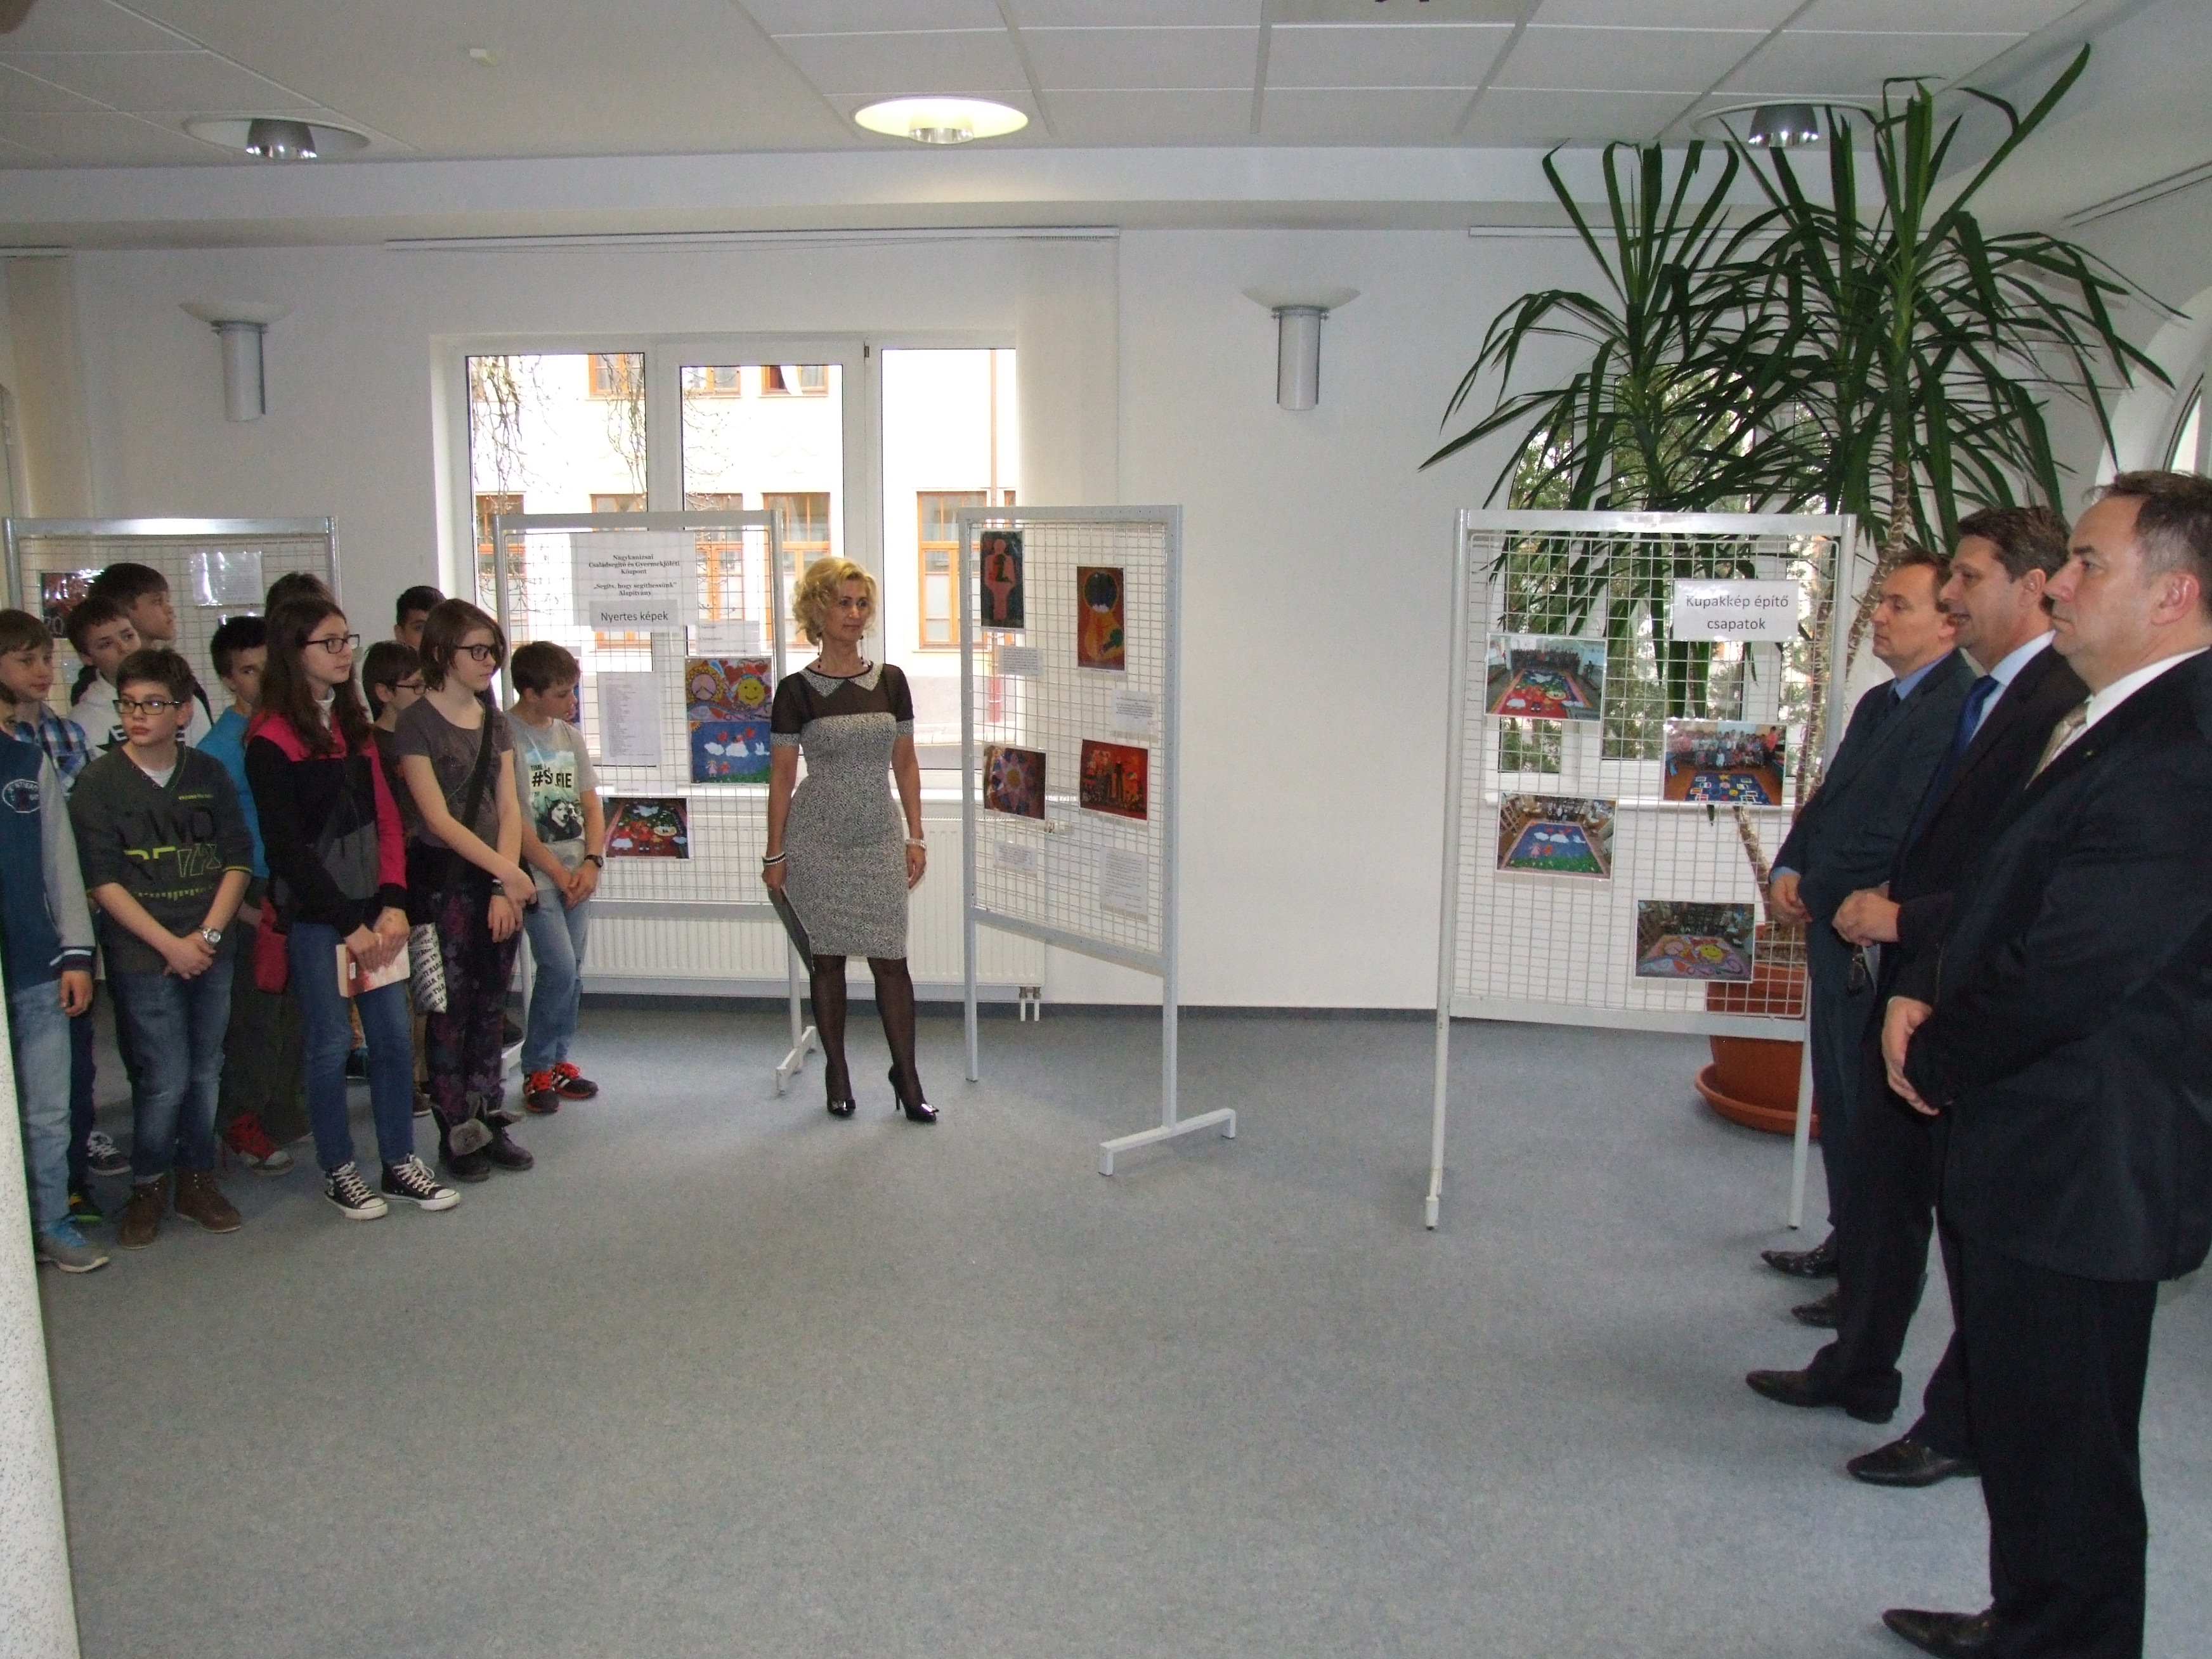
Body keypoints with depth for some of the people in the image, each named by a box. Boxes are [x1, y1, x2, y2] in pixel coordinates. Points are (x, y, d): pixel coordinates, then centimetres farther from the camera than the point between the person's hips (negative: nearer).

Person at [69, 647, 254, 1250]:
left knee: (205, 1071, 9)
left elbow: (238, 861, 5)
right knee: (164, 1079, -4)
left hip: (210, 952, 3)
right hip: (141, 957, -3)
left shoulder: (210, 776, 5)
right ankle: (148, 1188, 16)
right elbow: (103, 882, -7)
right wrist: (170, 944, -11)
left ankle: (197, 1179, 24)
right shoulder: (98, 783, -3)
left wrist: (208, 934, -7)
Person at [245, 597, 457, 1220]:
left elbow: (385, 819, 8)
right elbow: (286, 847, -12)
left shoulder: (354, 723, 12)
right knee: (331, 1042, 2)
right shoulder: (272, 738, -9)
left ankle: (401, 1164, 19)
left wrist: (393, 905, -3)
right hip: (313, 914, -6)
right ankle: (339, 1172, 18)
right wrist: (349, 924, -12)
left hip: (372, 908, 6)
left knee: (393, 1033, 7)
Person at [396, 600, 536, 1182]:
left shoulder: (495, 723, 10)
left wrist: (506, 888, -5)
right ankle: (456, 1134, 11)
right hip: (443, 879, -5)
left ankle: (489, 1122, 20)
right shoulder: (415, 724, -7)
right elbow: (438, 818, -14)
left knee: (490, 1006, 10)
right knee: (450, 1008, 1)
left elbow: (509, 810, 5)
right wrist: (506, 871, -17)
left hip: (498, 881, 5)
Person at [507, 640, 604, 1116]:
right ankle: (537, 1071, 3)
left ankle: (558, 1061, 21)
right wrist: (559, 873, -10)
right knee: (559, 968, -12)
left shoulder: (570, 735, 11)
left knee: (571, 972, 8)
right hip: (536, 875, -6)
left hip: (578, 874, 6)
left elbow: (591, 806, 11)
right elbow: (511, 819, -12)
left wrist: (591, 862, -4)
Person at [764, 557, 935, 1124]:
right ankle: (837, 1076, 22)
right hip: (817, 842, -2)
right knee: (828, 959, 8)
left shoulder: (890, 682, 4)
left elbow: (906, 764, 9)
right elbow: (781, 776, -1)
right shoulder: (797, 690, -4)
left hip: (879, 838, 2)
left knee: (891, 959, 0)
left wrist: (916, 837, 5)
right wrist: (774, 854, -2)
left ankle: (907, 1079, 10)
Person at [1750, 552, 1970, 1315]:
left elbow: (1898, 837, -23)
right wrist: (1787, 871, 0)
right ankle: (1850, 1243, 33)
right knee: (1838, 1100, 18)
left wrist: (1812, 895, -11)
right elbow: (1827, 803, 18)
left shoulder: (1958, 708, -18)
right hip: (1836, 935, 10)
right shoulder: (1880, 703, 15)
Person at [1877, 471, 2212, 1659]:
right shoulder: (2114, 722, 11)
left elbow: (2073, 972, -26)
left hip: (2081, 1167, -10)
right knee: (2021, 1427, 24)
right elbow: (2009, 902, 17)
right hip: (2038, 1151, 10)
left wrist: (1937, 1057, -10)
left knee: (2064, 1450, 6)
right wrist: (1927, 998, 0)